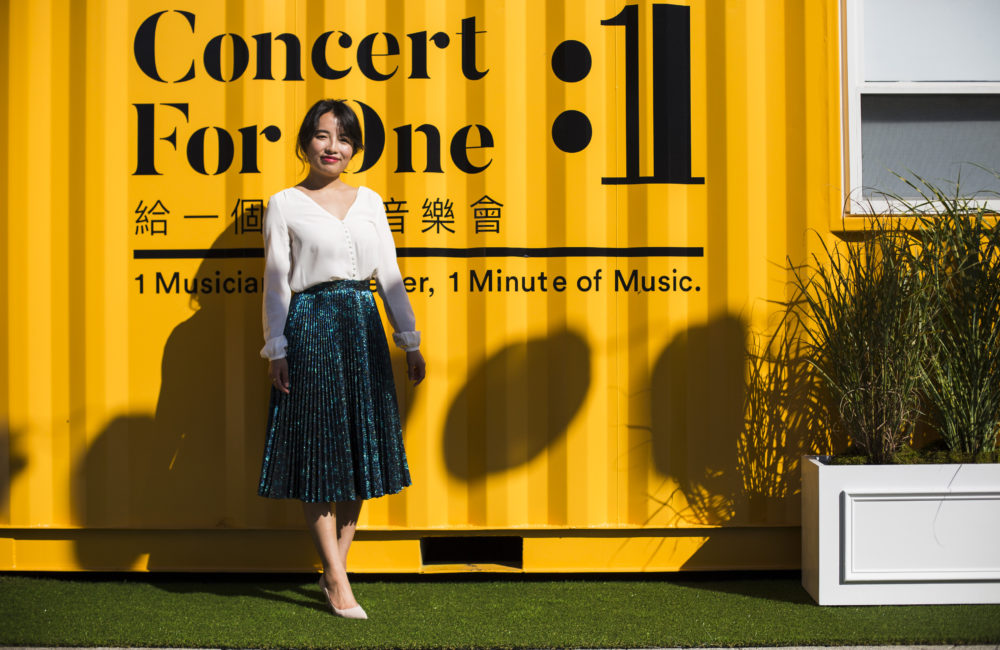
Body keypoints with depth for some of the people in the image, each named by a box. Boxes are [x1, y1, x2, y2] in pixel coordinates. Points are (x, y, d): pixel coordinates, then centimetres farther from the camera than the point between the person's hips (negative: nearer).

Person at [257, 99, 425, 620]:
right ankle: (337, 579, 3)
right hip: (311, 328, -4)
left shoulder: (369, 201, 11)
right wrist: (276, 349, -6)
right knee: (319, 452, -3)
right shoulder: (284, 205, 2)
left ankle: (334, 567, 17)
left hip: (363, 330, 4)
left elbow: (389, 275, 11)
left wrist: (410, 341, 7)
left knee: (361, 449, 6)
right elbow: (275, 284, 1)